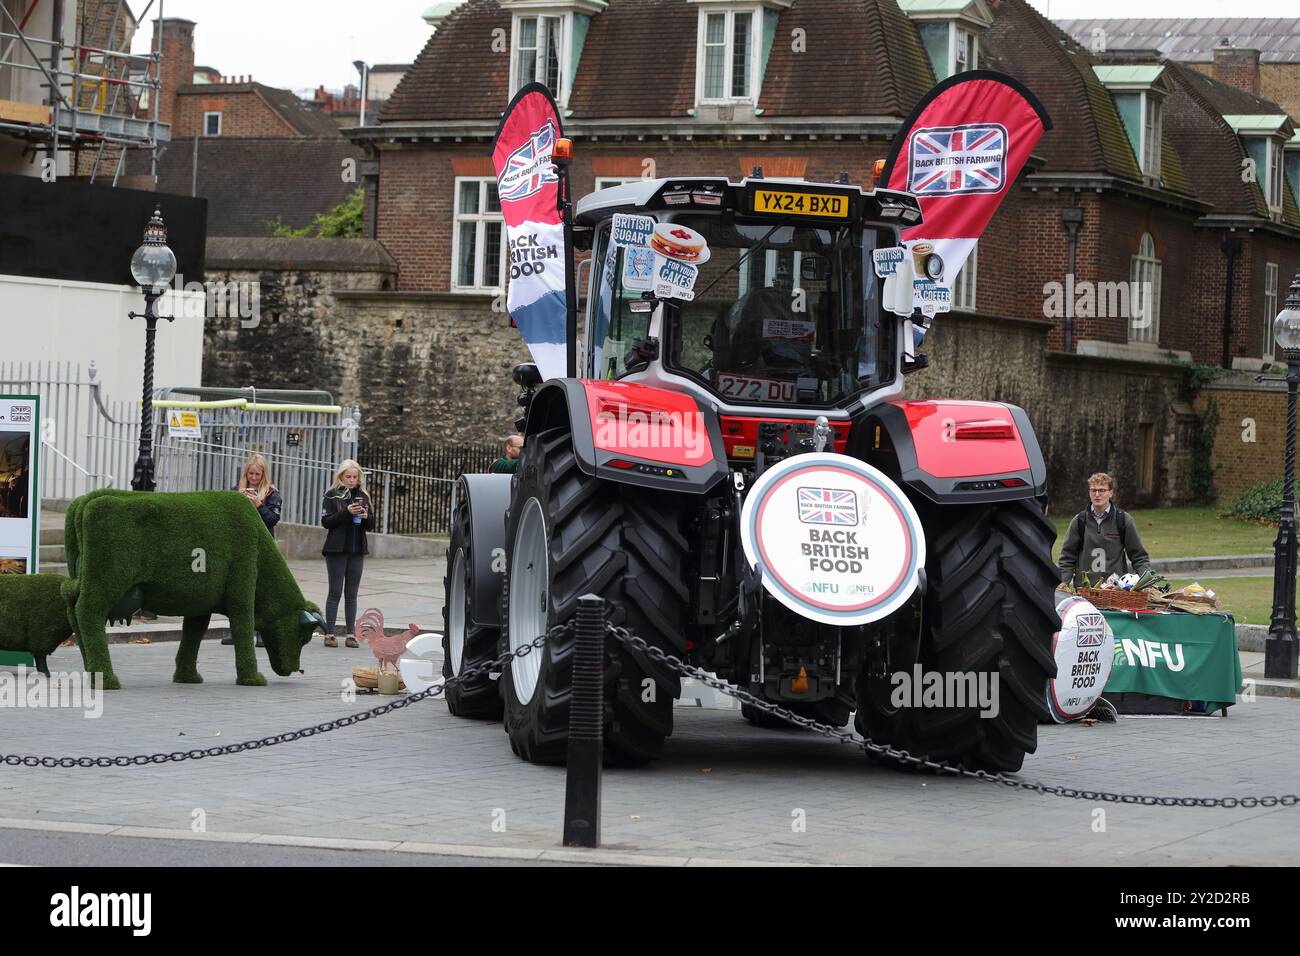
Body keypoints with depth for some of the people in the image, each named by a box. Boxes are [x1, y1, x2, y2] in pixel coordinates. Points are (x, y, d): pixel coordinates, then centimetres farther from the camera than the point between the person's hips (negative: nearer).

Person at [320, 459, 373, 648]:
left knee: (351, 594, 4)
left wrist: (366, 516, -8)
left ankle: (350, 633, 5)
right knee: (335, 592, -3)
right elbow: (326, 521, -9)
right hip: (337, 550, -4)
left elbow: (370, 525, 14)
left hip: (357, 551, 4)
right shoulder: (332, 495, 0)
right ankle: (329, 633, -1)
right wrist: (347, 512, -19)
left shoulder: (363, 496, 12)